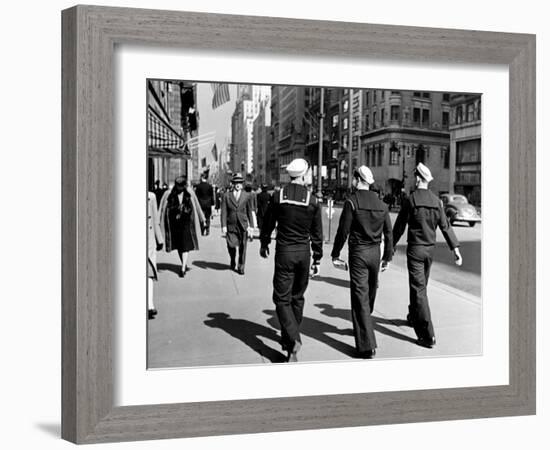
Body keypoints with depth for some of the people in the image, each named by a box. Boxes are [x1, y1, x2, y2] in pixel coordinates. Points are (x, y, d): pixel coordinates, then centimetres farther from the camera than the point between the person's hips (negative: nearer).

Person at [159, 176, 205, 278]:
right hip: (174, 223, 1)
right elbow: (163, 209, 1)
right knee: (178, 246, 12)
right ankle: (184, 265, 29)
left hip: (186, 222, -1)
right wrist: (160, 222, 0)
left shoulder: (189, 193, -2)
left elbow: (196, 206, 11)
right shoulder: (169, 194, -5)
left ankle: (183, 269, -10)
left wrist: (201, 218, 19)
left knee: (186, 245, -8)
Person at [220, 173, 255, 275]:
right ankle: (232, 261, 27)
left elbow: (249, 212, 9)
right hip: (231, 225, 0)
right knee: (231, 245, -3)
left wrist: (251, 226, 5)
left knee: (242, 246, 0)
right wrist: (223, 226, -7)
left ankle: (241, 267, 14)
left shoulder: (246, 196, 5)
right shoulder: (226, 196, 2)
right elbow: (224, 212, 0)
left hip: (243, 225, 1)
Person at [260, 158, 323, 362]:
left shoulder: (279, 196, -6)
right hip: (303, 252, 2)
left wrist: (264, 243, 21)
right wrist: (317, 259, 11)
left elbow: (268, 223, 3)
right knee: (297, 297, 17)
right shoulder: (312, 200, -3)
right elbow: (317, 233, 2)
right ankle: (289, 337, 29)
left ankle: (293, 339, -17)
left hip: (284, 252, -2)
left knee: (282, 299, 0)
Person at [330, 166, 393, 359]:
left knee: (360, 297, -4)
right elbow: (388, 233, 9)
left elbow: (343, 231, -12)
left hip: (358, 253, -6)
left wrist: (335, 254, -2)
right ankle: (363, 327, 42)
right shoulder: (381, 204, 6)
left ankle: (367, 346, -6)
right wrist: (388, 256, 18)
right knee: (370, 293, 21)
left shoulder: (352, 202, -11)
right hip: (375, 252, 6)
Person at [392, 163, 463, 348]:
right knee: (421, 285, 23)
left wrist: (391, 247, 4)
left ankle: (428, 335, -11)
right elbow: (445, 226, 0)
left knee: (419, 290, -7)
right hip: (430, 249, 6)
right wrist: (455, 248, 1)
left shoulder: (410, 199, -10)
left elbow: (399, 227, -6)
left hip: (415, 249, -6)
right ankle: (413, 317, 43)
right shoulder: (436, 200, 3)